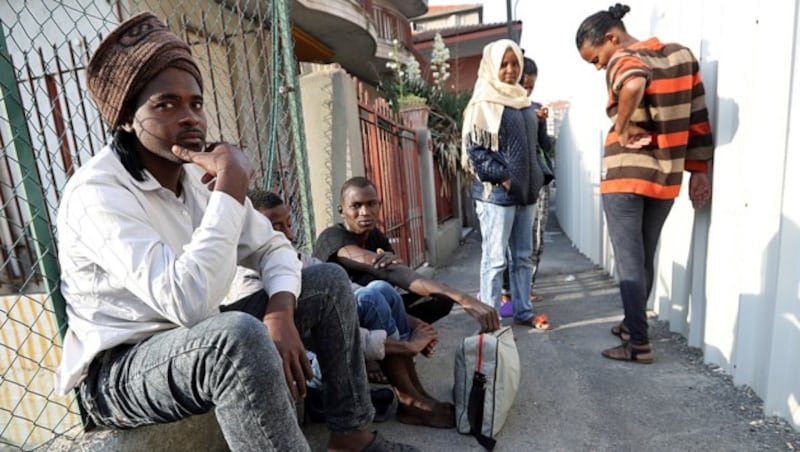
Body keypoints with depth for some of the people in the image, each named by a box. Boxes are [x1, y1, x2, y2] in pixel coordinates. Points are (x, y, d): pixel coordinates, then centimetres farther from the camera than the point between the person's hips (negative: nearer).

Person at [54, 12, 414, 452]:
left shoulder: (199, 174, 0)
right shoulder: (96, 193, -23)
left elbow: (273, 248, 1)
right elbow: (188, 303, -37)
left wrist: (279, 312, -19)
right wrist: (232, 182, -31)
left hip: (195, 339, 7)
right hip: (117, 370, -7)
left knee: (328, 280, -1)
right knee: (240, 335, -41)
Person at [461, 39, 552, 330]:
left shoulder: (522, 101, 16)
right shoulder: (484, 103, -6)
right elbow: (474, 148, -12)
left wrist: (536, 178, 13)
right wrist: (501, 177, -17)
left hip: (526, 191, 8)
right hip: (496, 193, -8)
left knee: (523, 256, 13)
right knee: (495, 259, -3)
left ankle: (523, 311, 25)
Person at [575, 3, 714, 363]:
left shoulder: (623, 61, -10)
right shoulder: (682, 55, 11)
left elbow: (634, 85, -36)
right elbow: (698, 119, 10)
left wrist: (622, 129, -20)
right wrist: (699, 170, 13)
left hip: (625, 177, -7)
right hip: (667, 178, 7)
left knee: (629, 261, 2)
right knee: (645, 257, 18)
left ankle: (639, 344, 10)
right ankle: (632, 324, 33)